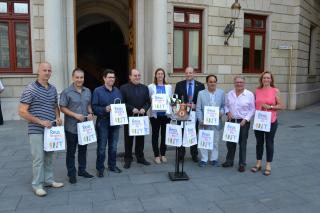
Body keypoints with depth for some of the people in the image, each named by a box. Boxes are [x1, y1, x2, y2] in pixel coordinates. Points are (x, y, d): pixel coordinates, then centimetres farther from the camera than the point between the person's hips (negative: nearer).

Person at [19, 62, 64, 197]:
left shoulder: (53, 89, 8)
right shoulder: (30, 90, -11)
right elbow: (22, 112, -13)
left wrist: (58, 117, 0)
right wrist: (41, 122, -19)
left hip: (51, 129, 6)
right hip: (36, 131, -6)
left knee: (49, 156, 15)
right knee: (38, 158, 0)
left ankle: (48, 180, 29)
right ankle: (37, 185, 15)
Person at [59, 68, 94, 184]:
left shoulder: (87, 91, 7)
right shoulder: (67, 92, -10)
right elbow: (62, 108, -10)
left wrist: (90, 113, -3)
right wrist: (75, 115, -20)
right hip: (71, 127, -5)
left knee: (83, 149, 16)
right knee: (71, 151, 6)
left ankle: (82, 170, 31)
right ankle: (71, 174, 19)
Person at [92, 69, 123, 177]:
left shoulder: (117, 90, 11)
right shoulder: (98, 91, -5)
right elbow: (94, 107, -10)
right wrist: (105, 109, -23)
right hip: (103, 122, -5)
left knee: (113, 146, 14)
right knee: (102, 147, 2)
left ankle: (112, 165, 28)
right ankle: (100, 168, 15)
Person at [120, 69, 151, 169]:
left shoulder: (144, 88, 10)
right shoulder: (124, 88, -2)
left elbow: (148, 101, 8)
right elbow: (122, 103, -7)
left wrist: (144, 109, -11)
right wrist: (132, 109, -17)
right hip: (129, 117, -3)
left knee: (141, 138, 11)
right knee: (128, 139, 6)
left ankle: (140, 157, 25)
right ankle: (128, 159, 17)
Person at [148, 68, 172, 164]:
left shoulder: (169, 87, 10)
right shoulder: (151, 87, 4)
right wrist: (153, 102, -17)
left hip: (166, 114, 2)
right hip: (155, 114, -1)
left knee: (164, 134, 6)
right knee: (155, 135, 4)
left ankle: (163, 154, 20)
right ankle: (156, 155, 14)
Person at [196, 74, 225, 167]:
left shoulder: (221, 92, 6)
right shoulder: (201, 93, 1)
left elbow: (224, 105, 8)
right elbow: (198, 109, -1)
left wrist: (221, 112, -13)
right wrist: (201, 120, -11)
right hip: (204, 122, -1)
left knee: (215, 141, 10)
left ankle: (213, 159, 23)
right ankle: (204, 159, 16)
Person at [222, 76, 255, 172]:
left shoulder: (250, 94, -5)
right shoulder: (230, 94, 6)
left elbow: (252, 109, -4)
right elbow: (226, 105, 14)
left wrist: (245, 119, -13)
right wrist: (227, 112, -6)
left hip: (243, 122, -3)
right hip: (231, 121, 3)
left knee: (242, 143, 4)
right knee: (230, 142, 10)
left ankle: (242, 164, 17)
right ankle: (229, 161, 26)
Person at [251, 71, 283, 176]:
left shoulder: (275, 91, -2)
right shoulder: (257, 90, 5)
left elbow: (281, 105, -2)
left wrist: (270, 106, -15)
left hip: (271, 121, -2)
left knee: (269, 143, 6)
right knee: (259, 142, 12)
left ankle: (268, 165, 19)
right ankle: (258, 163, 26)